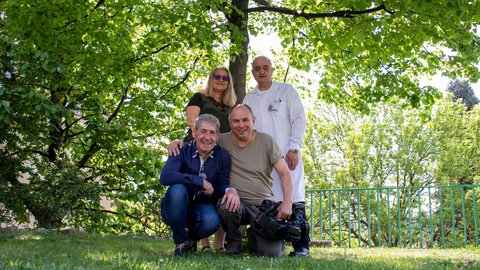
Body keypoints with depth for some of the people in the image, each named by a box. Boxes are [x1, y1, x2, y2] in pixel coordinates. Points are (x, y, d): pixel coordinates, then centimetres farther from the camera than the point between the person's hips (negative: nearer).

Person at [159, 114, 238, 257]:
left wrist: (230, 190, -26)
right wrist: (200, 181, -32)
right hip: (175, 209, -1)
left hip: (201, 208, 2)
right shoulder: (182, 150, -12)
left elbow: (222, 187, -1)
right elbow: (165, 177, -28)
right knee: (178, 189, -34)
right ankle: (181, 241, -13)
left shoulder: (223, 156, -5)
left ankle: (191, 238, 6)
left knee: (212, 221, -32)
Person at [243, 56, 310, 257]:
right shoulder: (249, 98, 19)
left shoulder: (286, 90, 9)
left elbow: (299, 119, 2)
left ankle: (301, 245, -6)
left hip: (286, 154, -3)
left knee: (294, 198, -10)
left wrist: (294, 148, -8)